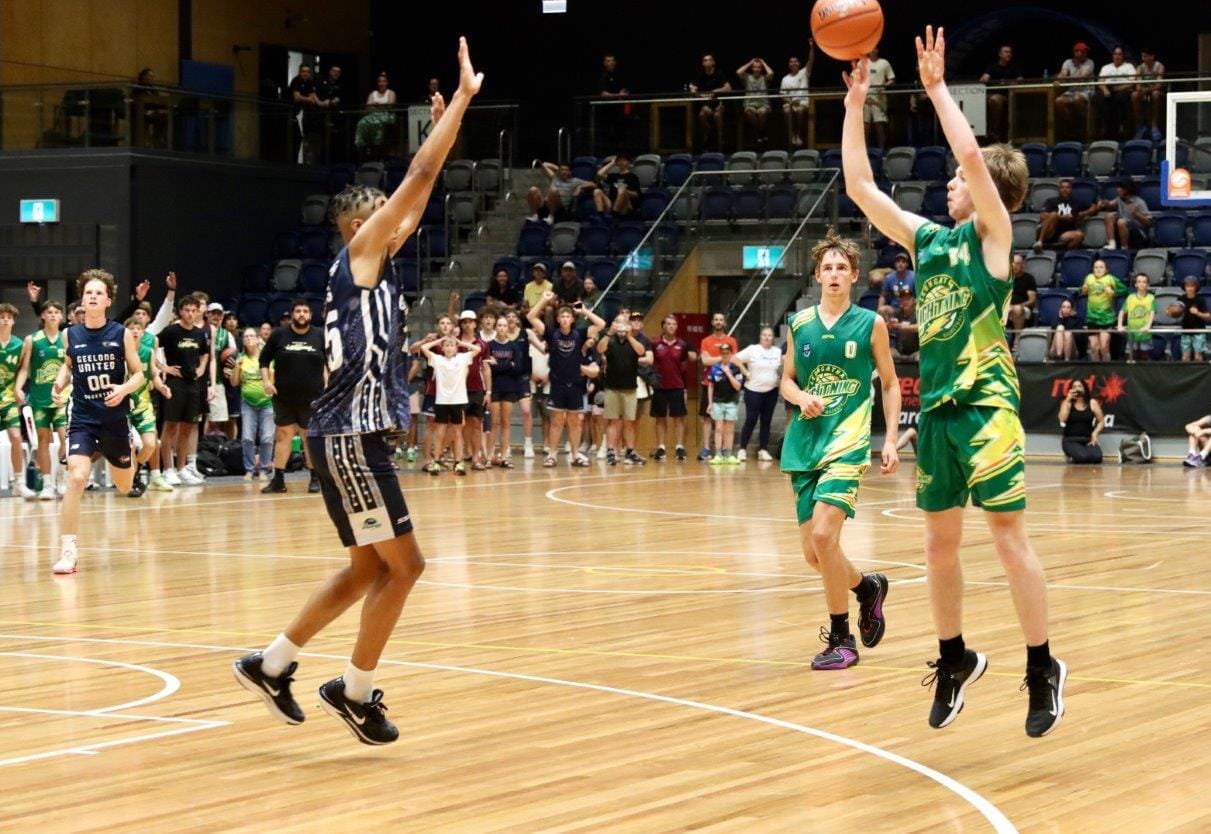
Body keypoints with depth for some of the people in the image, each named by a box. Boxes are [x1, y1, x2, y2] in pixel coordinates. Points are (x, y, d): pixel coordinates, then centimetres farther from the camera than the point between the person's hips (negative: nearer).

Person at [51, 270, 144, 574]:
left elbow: (139, 374, 0)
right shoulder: (71, 335, -1)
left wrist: (124, 389, -21)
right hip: (83, 419, -1)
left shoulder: (122, 334, -6)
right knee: (76, 478, -22)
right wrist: (60, 381, -3)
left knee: (124, 486, 17)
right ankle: (68, 551, -18)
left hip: (114, 419, 1)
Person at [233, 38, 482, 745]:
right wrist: (463, 98, -9)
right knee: (403, 564, -6)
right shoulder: (360, 251, -7)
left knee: (370, 569, 14)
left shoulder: (379, 260, 15)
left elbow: (420, 192, 27)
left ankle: (271, 664, 21)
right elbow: (418, 179, -11)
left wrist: (443, 122, 25)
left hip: (358, 435, 10)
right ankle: (356, 689, 5)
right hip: (349, 437, -10)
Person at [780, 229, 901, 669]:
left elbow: (890, 384, 8)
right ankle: (868, 587, 37)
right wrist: (801, 397, -7)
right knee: (813, 553, 6)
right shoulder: (800, 323, 9)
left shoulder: (870, 324, 1)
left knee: (823, 535, -20)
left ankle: (841, 639, -7)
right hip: (804, 441, 4)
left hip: (847, 440, -4)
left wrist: (891, 439, 0)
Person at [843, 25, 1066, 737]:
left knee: (1009, 538, -6)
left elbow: (972, 154, -19)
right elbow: (860, 186, 12)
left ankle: (1044, 669, 1)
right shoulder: (927, 238, 14)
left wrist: (937, 87, -12)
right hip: (937, 405, 7)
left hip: (986, 402, -7)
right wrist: (855, 105, 8)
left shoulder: (992, 232, -4)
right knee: (940, 542, 11)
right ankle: (956, 659, 24)